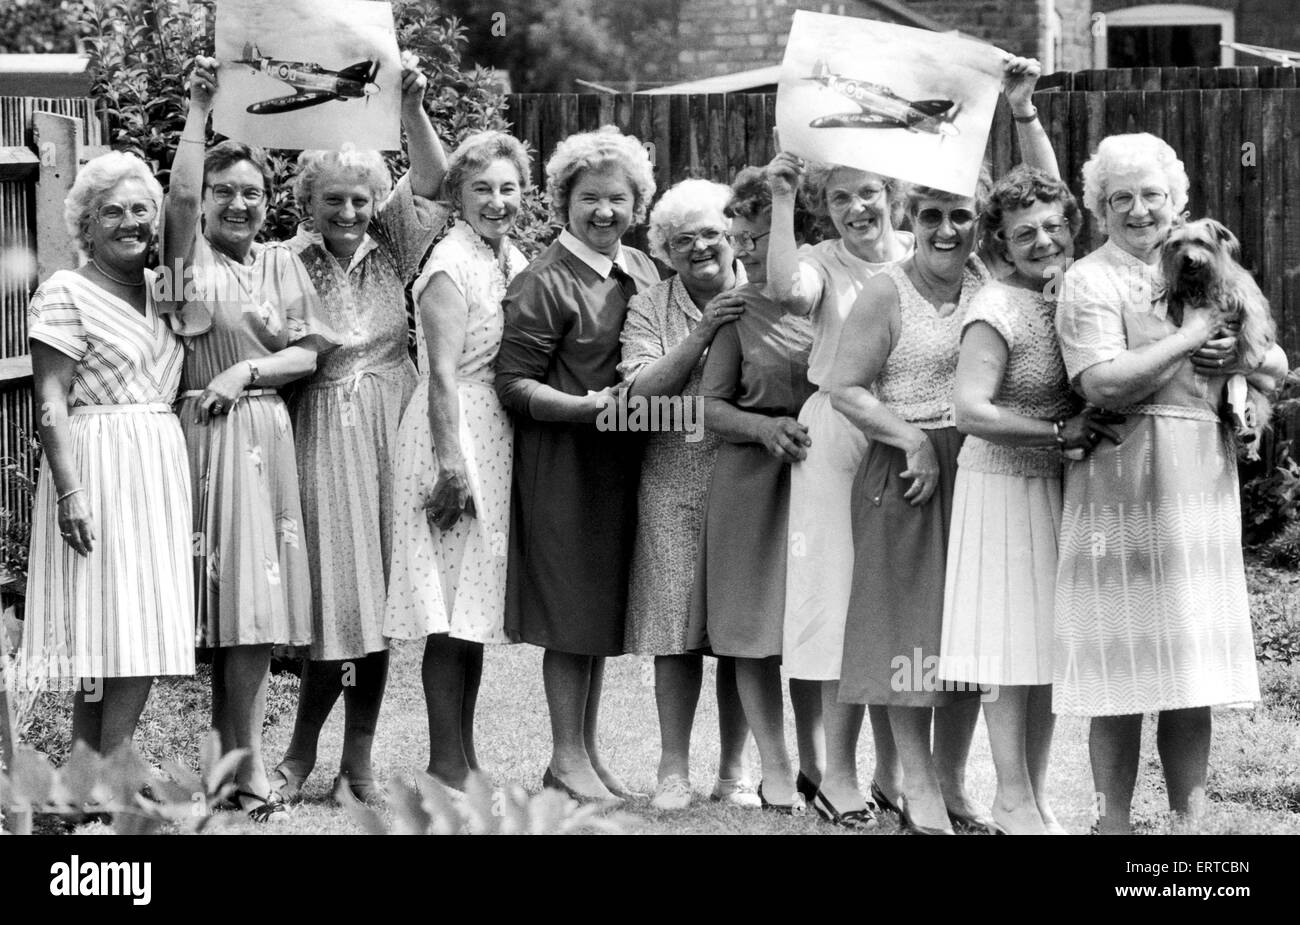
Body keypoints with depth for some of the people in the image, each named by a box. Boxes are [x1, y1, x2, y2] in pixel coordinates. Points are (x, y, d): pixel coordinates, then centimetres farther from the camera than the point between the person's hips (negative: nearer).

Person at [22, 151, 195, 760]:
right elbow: (50, 406, -12)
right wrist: (70, 491, -19)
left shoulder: (157, 288, 16)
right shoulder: (65, 294, -6)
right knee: (119, 640, -11)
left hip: (159, 470, 8)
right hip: (100, 465, -8)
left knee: (141, 643, 5)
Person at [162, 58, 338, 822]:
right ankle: (243, 760, 3)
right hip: (204, 434, -2)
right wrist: (199, 107, -20)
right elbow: (180, 193, -16)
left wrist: (249, 370, -9)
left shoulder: (283, 264, 12)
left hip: (266, 433, 3)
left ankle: (244, 758, 2)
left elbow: (310, 352, 7)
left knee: (256, 596, -1)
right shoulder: (189, 254, 4)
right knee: (219, 592, -3)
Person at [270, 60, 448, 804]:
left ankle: (358, 757, 12)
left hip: (388, 433, 3)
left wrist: (412, 107, -13)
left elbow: (431, 185, -3)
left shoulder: (390, 254, 7)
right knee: (333, 583, -5)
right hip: (323, 432, -3)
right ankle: (303, 753, 8)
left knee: (377, 586, 5)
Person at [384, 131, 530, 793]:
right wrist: (452, 465, -22)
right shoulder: (452, 265, -13)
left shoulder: (513, 260, 12)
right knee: (452, 615, -6)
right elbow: (443, 374, -18)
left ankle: (464, 757, 18)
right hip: (457, 441, -8)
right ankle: (446, 764, -2)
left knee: (472, 613, 12)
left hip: (499, 442, 8)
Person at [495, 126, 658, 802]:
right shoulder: (543, 284, -12)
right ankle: (567, 756, 7)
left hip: (624, 459, 7)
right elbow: (514, 385, -13)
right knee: (572, 612, -2)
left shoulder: (642, 272, 11)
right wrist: (584, 406, -24)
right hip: (562, 460, -7)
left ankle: (587, 750, 20)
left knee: (604, 610, 12)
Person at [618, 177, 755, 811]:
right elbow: (642, 392, -9)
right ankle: (673, 769, 8)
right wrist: (701, 334, -16)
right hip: (674, 481, 0)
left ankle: (733, 769, 13)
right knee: (677, 629, -1)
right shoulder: (648, 310, 5)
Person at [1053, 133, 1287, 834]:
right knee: (1122, 674, -3)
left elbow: (1277, 369, 19)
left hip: (1204, 487, 6)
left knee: (1193, 671, 8)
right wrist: (1189, 337, -13)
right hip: (1125, 485, -6)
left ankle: (1191, 817, 14)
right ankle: (1113, 823, 4)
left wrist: (1240, 356, -4)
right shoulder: (1091, 282, -3)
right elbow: (1103, 384, -19)